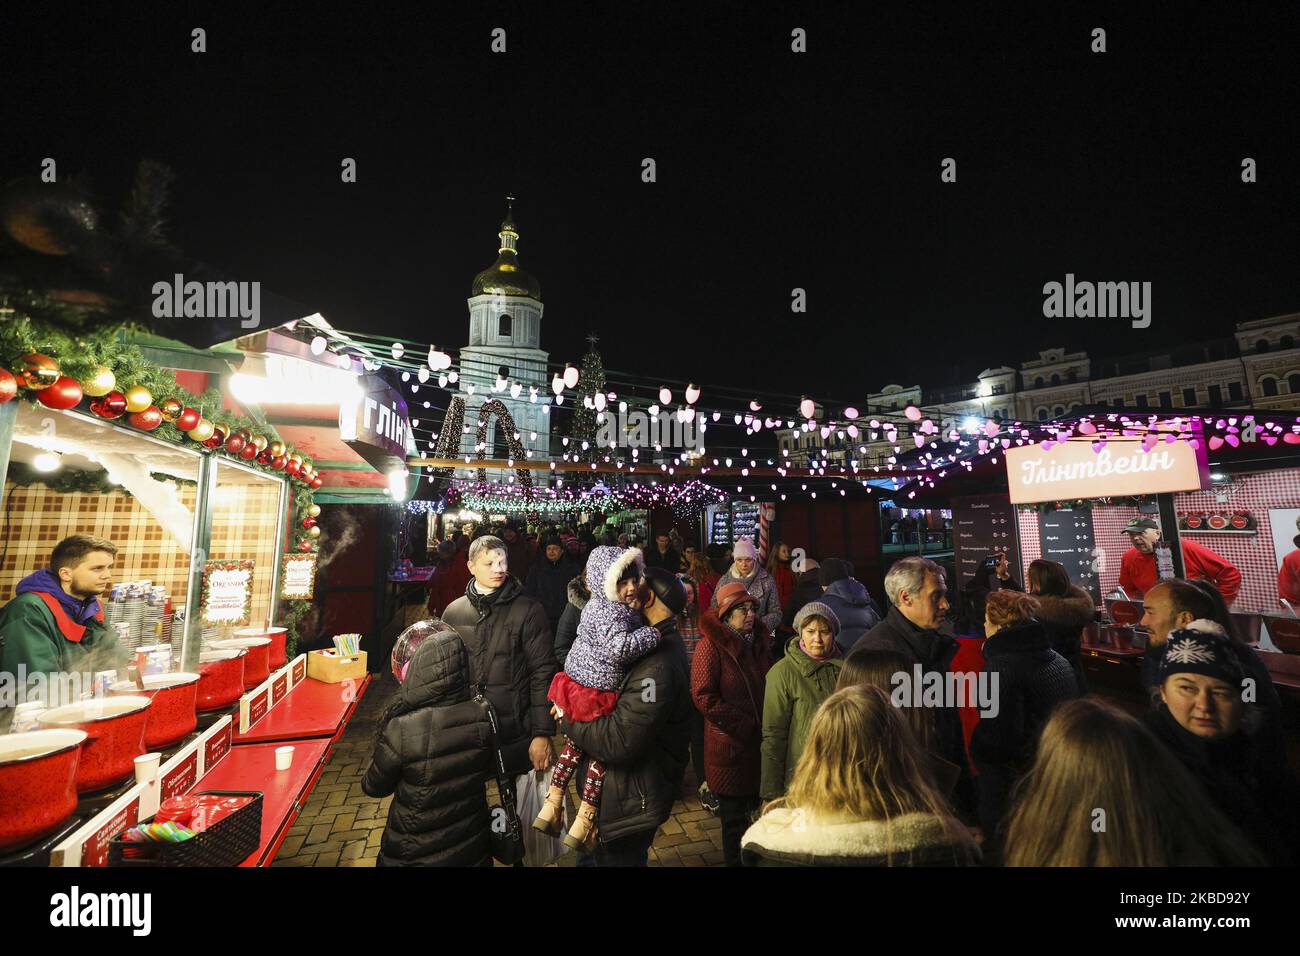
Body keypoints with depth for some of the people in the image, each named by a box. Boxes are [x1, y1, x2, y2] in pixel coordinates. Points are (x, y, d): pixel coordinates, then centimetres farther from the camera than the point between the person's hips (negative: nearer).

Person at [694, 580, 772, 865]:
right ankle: (734, 860, 30)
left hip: (760, 744, 6)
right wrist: (746, 726, -14)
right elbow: (703, 697, -18)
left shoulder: (758, 641, 5)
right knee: (734, 816, 10)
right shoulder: (710, 645, -15)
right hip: (730, 745, -5)